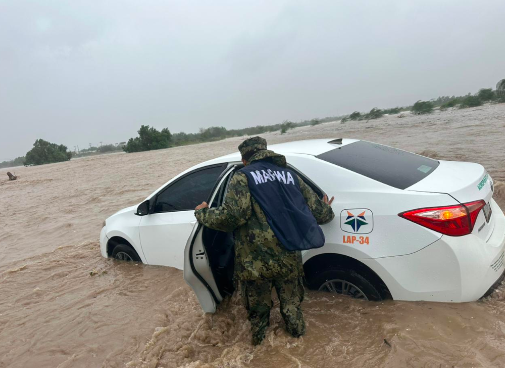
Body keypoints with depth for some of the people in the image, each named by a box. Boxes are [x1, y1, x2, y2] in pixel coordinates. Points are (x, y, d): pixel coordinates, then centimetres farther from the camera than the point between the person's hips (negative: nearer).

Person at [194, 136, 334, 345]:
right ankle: (297, 333, 44)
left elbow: (232, 215, -17)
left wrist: (202, 214, 2)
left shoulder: (243, 176, -2)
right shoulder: (289, 174, 12)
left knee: (258, 309, 21)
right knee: (291, 303, 26)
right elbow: (317, 211, 11)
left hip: (255, 262, -3)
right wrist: (327, 211, 36)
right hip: (289, 258, 4)